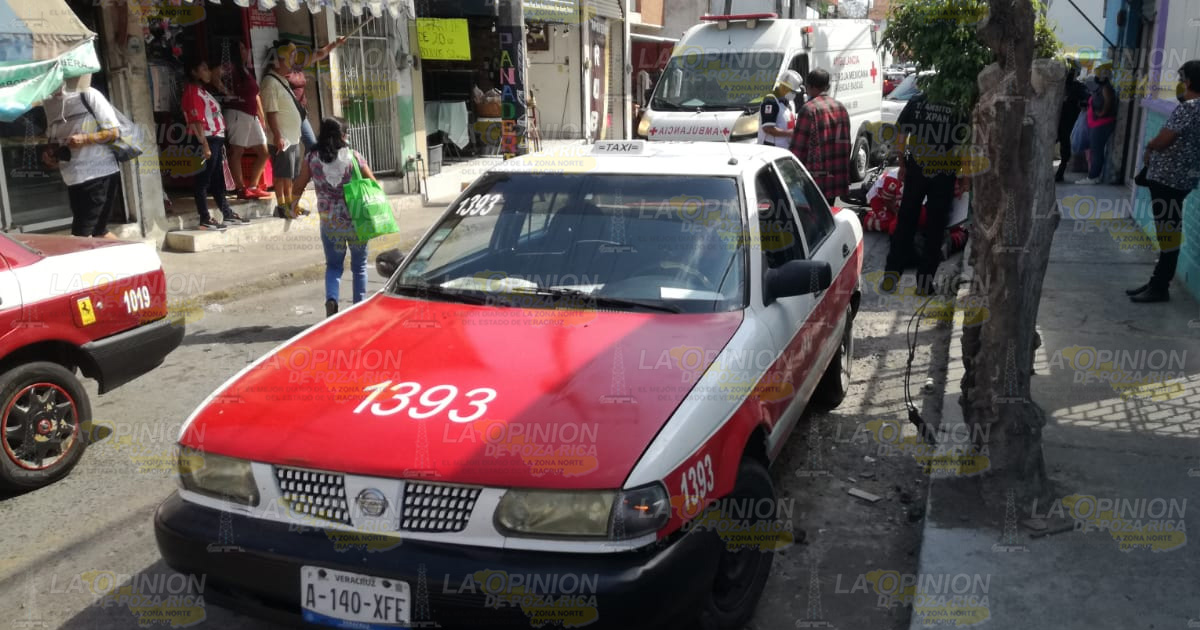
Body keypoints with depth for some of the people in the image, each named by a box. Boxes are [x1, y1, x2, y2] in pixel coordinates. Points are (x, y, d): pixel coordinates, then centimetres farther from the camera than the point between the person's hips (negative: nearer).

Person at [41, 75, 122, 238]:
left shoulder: (89, 95, -6)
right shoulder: (49, 103, 12)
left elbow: (114, 132, -6)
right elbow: (55, 140, 22)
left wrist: (85, 138, -19)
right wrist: (51, 153, 1)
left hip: (99, 173, -7)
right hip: (74, 178, 7)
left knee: (81, 233, -8)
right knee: (97, 230, 12)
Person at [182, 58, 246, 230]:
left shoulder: (202, 91, 21)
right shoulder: (192, 92, -10)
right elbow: (196, 121, -19)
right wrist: (204, 145, -24)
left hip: (216, 139, 10)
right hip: (207, 140, -10)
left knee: (218, 179, 15)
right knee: (203, 180, -6)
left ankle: (228, 213, 23)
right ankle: (205, 218, -5)